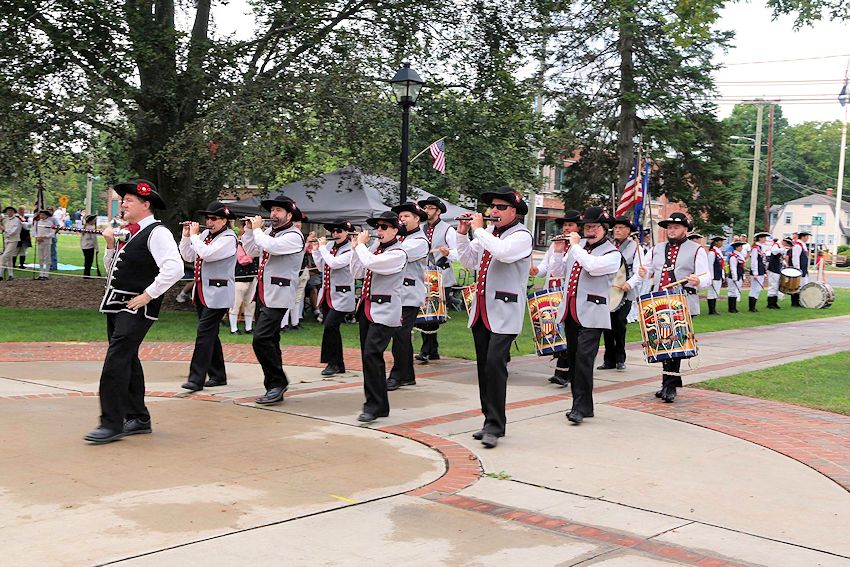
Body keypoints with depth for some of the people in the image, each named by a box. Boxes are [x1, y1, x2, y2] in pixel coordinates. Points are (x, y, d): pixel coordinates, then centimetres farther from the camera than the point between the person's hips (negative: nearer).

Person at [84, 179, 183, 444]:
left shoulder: (157, 233, -12)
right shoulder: (130, 232, 15)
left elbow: (174, 268, -25)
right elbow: (113, 267, 24)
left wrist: (147, 295, -22)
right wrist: (110, 245, 7)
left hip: (135, 308, -9)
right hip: (116, 306, 9)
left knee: (116, 362, -13)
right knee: (128, 362, 14)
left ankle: (112, 424, -8)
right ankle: (138, 418, 24)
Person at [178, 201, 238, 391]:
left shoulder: (229, 238, -11)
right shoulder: (205, 234, 12)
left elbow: (207, 254, -24)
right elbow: (188, 256, 13)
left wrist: (194, 236, -12)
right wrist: (186, 235, 2)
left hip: (217, 294, -8)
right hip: (202, 291, 9)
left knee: (205, 333, -11)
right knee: (210, 334, 13)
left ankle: (196, 379, -10)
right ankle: (218, 375, 22)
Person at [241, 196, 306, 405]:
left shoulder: (294, 236, -10)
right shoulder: (269, 232, 15)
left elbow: (271, 246, -25)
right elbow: (251, 251, 22)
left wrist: (257, 229, -9)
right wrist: (249, 229, 10)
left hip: (278, 296, -9)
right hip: (263, 294, 9)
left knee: (261, 339, -17)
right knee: (269, 342, 11)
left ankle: (277, 382, -6)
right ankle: (275, 388, 18)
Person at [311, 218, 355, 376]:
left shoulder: (350, 250, -12)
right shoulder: (330, 245, 8)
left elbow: (333, 263, -26)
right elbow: (321, 266, 15)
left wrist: (322, 247, -14)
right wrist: (315, 250, 6)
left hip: (341, 296, -7)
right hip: (327, 295, 7)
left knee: (330, 326, -16)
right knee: (332, 329, 10)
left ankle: (332, 363, -3)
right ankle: (339, 365, 19)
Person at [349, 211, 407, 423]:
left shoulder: (398, 253, -10)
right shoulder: (375, 247, 14)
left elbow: (371, 263, -24)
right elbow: (357, 272, 15)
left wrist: (361, 244, -8)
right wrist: (356, 247, 6)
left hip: (384, 311, -8)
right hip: (367, 308, 8)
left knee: (371, 355, -16)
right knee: (370, 357, 10)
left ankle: (373, 407, -9)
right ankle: (380, 405, 19)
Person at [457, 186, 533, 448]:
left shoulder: (521, 235, -8)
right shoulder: (488, 231, 13)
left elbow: (502, 252, -27)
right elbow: (469, 262, 17)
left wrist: (479, 230, -16)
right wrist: (463, 234, 6)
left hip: (504, 312, -7)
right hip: (481, 310, 8)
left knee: (495, 365, -15)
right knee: (484, 366, 11)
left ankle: (495, 426, -10)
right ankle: (491, 420, 21)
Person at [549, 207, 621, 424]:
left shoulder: (613, 254, -4)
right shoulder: (579, 245, 14)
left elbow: (592, 266, -23)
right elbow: (558, 272, 17)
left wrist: (575, 245, -12)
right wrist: (559, 251, 1)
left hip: (591, 314, -6)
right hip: (571, 311, 6)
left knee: (584, 357, -14)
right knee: (574, 359, 10)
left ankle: (582, 407, -11)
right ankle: (579, 404, 18)